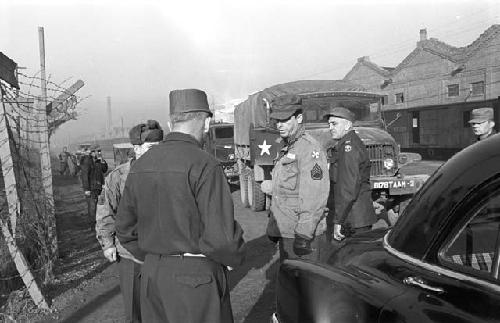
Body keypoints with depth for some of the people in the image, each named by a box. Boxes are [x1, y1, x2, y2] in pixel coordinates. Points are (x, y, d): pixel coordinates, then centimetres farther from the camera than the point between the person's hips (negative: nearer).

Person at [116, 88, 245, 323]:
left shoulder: (140, 165, 4)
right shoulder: (204, 165, -18)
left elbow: (125, 228, 11)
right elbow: (221, 236, -22)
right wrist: (235, 257, -2)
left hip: (151, 275, 7)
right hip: (196, 277, -6)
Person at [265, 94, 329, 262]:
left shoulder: (309, 148, -15)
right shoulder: (287, 149, 16)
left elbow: (314, 197, -23)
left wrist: (304, 235, -25)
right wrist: (273, 227, 21)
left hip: (302, 234, -9)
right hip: (286, 232, 9)